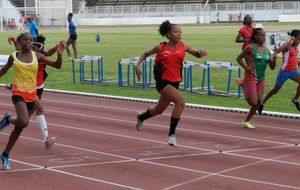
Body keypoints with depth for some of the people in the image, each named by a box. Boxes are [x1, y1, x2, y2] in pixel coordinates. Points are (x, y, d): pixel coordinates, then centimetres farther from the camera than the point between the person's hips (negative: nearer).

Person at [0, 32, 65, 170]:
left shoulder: (37, 56, 5)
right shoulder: (14, 57, 2)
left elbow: (57, 65, 6)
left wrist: (59, 54, -12)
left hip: (32, 95, 3)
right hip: (18, 93, -3)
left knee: (19, 127, 8)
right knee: (23, 122, -28)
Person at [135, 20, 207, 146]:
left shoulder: (183, 46, 0)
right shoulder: (161, 48, -7)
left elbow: (196, 54, 6)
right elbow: (145, 54, 6)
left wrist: (201, 53, -17)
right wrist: (138, 65, -10)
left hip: (175, 82, 5)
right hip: (162, 82, -5)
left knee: (159, 110, 22)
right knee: (180, 102, -26)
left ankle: (141, 117, 55)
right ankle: (171, 134, -15)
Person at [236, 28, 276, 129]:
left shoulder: (267, 50, 7)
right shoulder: (250, 48, -10)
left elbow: (272, 67, 8)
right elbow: (239, 58, -2)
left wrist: (274, 58, -11)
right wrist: (246, 68, -13)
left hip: (261, 79, 6)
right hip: (251, 77, -6)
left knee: (258, 103, 3)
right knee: (253, 102, -8)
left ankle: (246, 121, 19)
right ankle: (244, 87, 20)